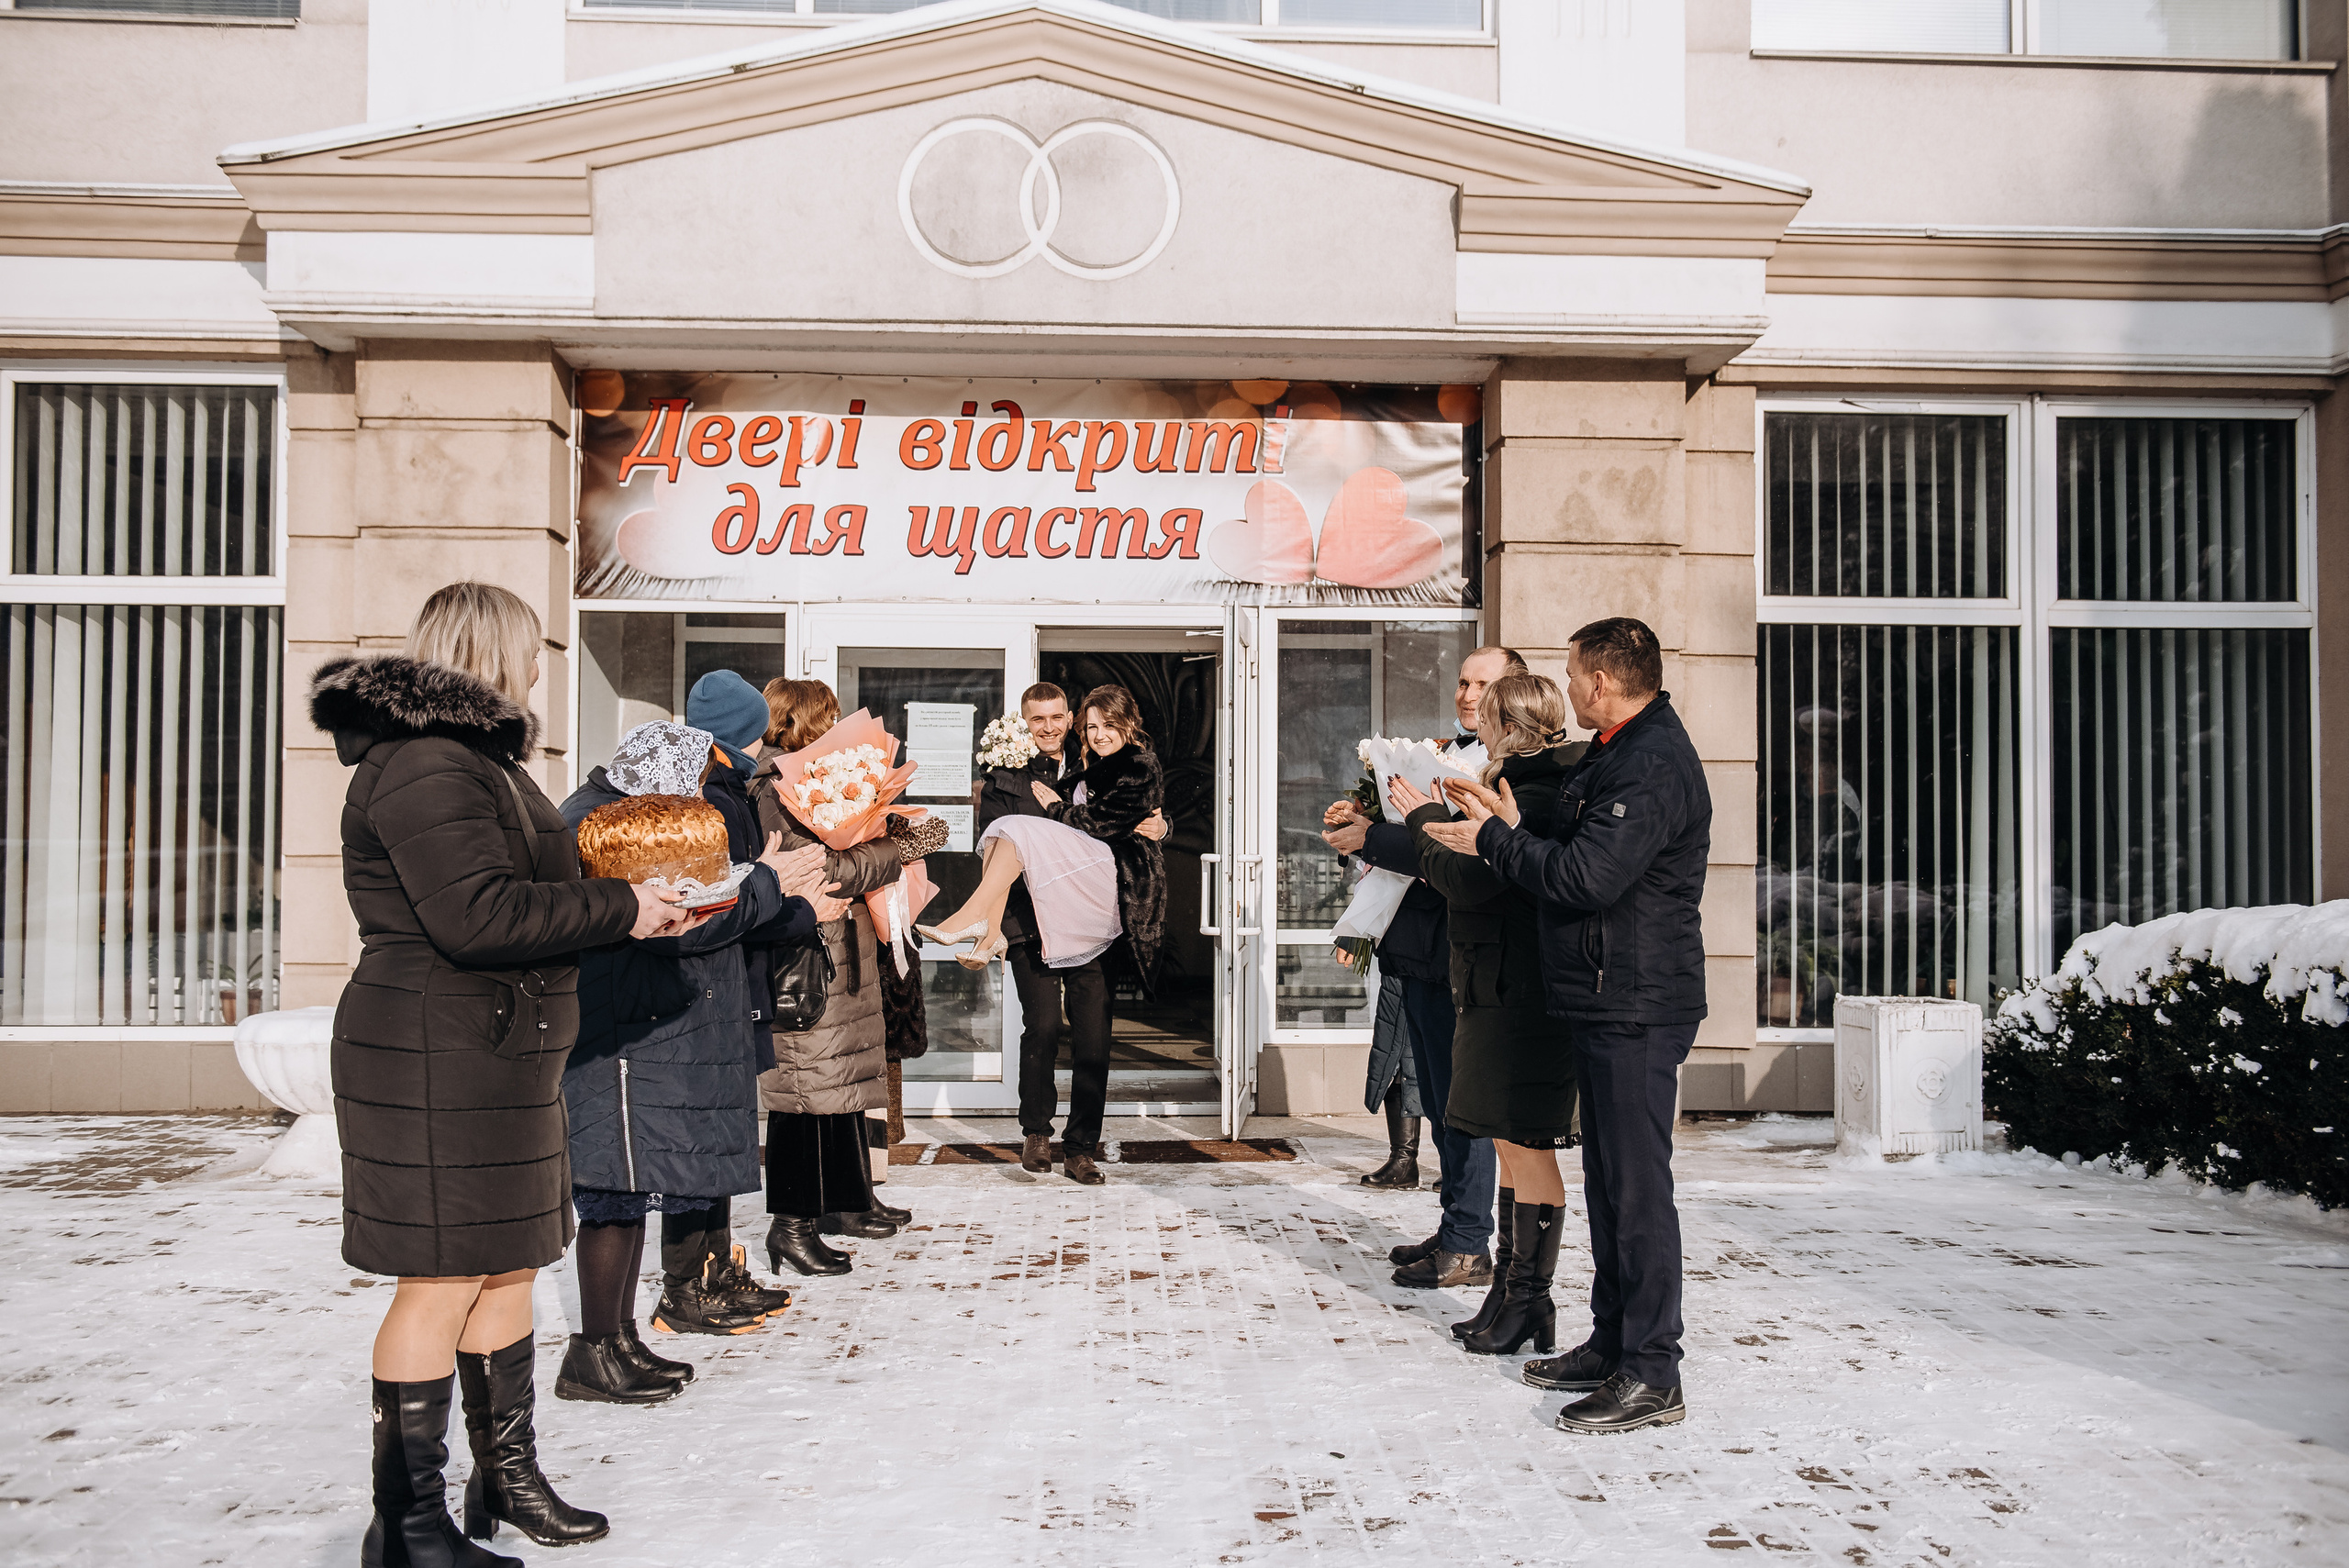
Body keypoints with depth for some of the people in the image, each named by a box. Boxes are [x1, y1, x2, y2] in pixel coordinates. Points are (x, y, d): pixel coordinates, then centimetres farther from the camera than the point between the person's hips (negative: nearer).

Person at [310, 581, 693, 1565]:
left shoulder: (468, 755, 19)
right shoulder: (426, 764, -17)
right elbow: (477, 916, -26)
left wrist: (621, 907, 11)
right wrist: (618, 907, -18)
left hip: (498, 1055, 11)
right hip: (436, 1057, -11)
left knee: (505, 1269, 16)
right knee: (442, 1283, -3)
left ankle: (507, 1476, 29)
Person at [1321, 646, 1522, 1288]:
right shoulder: (1442, 753, 17)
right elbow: (1416, 834, 21)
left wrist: (1369, 838, -20)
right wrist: (1358, 821, 2)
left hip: (1458, 957, -9)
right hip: (1418, 952, 9)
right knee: (1441, 1104, 17)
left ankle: (1468, 1248, 9)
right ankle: (1456, 1229, 28)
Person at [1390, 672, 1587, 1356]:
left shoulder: (1533, 799, -18)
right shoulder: (1530, 791, 14)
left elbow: (1466, 880, -20)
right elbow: (1476, 875, 16)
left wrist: (1425, 818, -7)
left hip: (1522, 997, -10)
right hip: (1503, 991, 10)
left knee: (1527, 1147, -1)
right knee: (1512, 1146, 15)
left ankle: (1529, 1302, 10)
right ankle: (1511, 1294, 24)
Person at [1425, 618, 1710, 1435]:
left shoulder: (1652, 765, -17)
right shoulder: (1619, 754, 17)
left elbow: (1586, 878, -24)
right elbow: (1577, 856, 17)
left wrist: (1492, 840, -13)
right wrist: (1511, 826, 5)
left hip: (1636, 1008, -11)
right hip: (1606, 1002, 11)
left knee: (1637, 1185, -6)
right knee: (1610, 1180, 16)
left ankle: (1651, 1375, 2)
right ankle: (1613, 1344, 27)